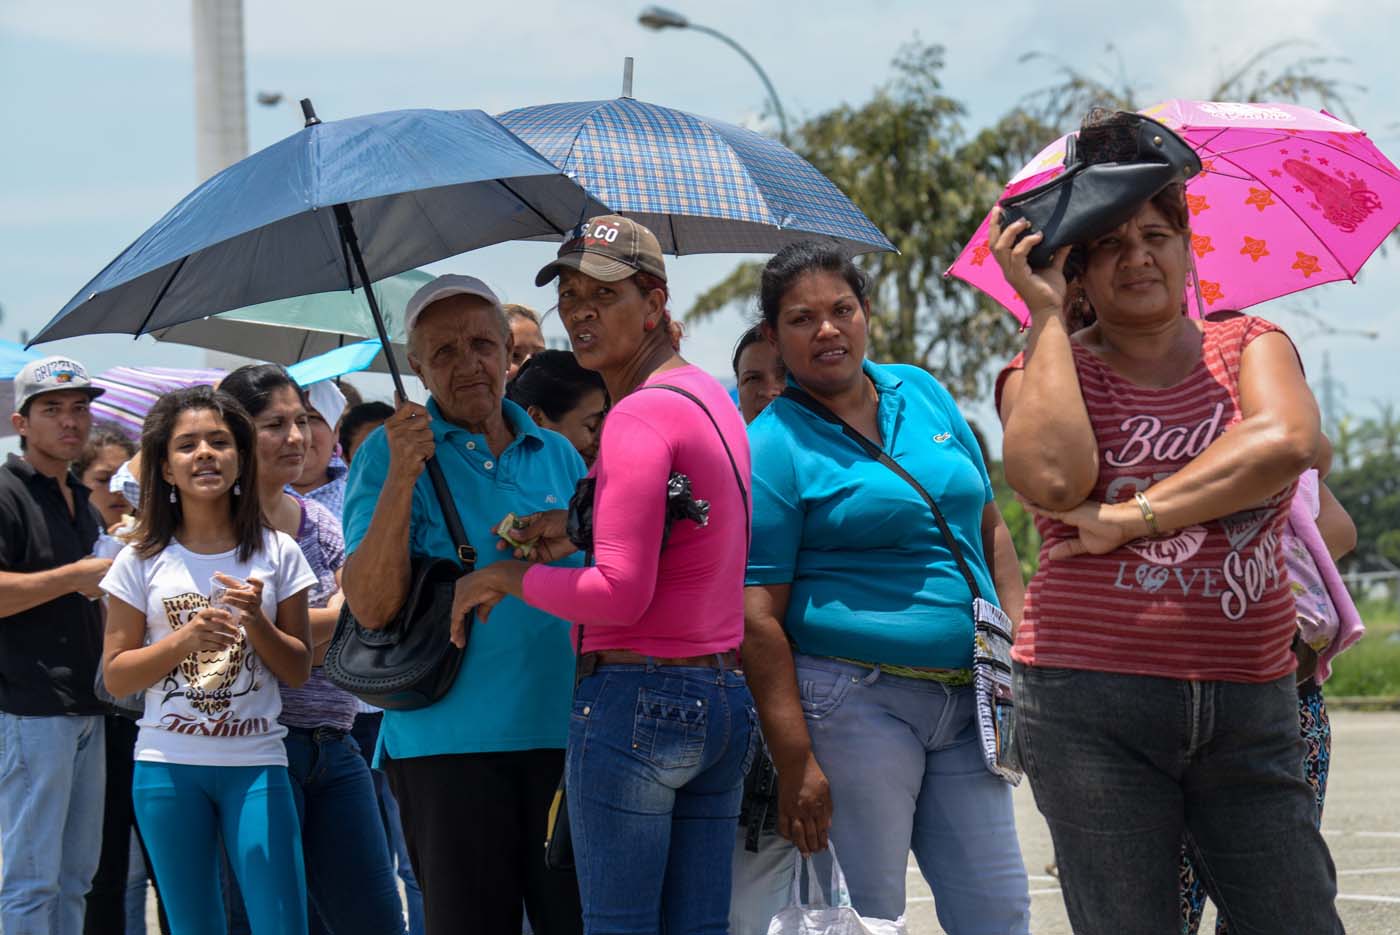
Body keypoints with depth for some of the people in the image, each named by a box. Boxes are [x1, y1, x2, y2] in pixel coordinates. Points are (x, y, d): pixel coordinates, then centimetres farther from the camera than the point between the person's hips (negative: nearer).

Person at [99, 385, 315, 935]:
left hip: (256, 764, -1)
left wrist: (256, 621, -13)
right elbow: (116, 677, 2)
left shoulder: (277, 553, 3)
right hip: (168, 766, 1)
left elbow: (298, 671, 5)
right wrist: (186, 640, -14)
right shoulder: (142, 561, 3)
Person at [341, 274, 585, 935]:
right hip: (448, 744, -3)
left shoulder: (558, 456, 14)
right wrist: (401, 477, -17)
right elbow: (371, 606, -11)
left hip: (560, 734, 4)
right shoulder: (390, 453, 2)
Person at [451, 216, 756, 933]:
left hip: (634, 698, -9)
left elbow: (620, 593, -19)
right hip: (724, 696, 9)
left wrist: (507, 577, -6)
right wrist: (579, 528, 16)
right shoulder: (709, 396, 15)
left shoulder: (639, 416, -14)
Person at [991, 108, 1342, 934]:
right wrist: (1046, 313, -7)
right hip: (1093, 708, -2)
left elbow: (1287, 442, -11)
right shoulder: (1049, 370, 7)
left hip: (1251, 710, 2)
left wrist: (1132, 516, -14)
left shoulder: (1250, 347, 11)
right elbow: (1054, 478, -15)